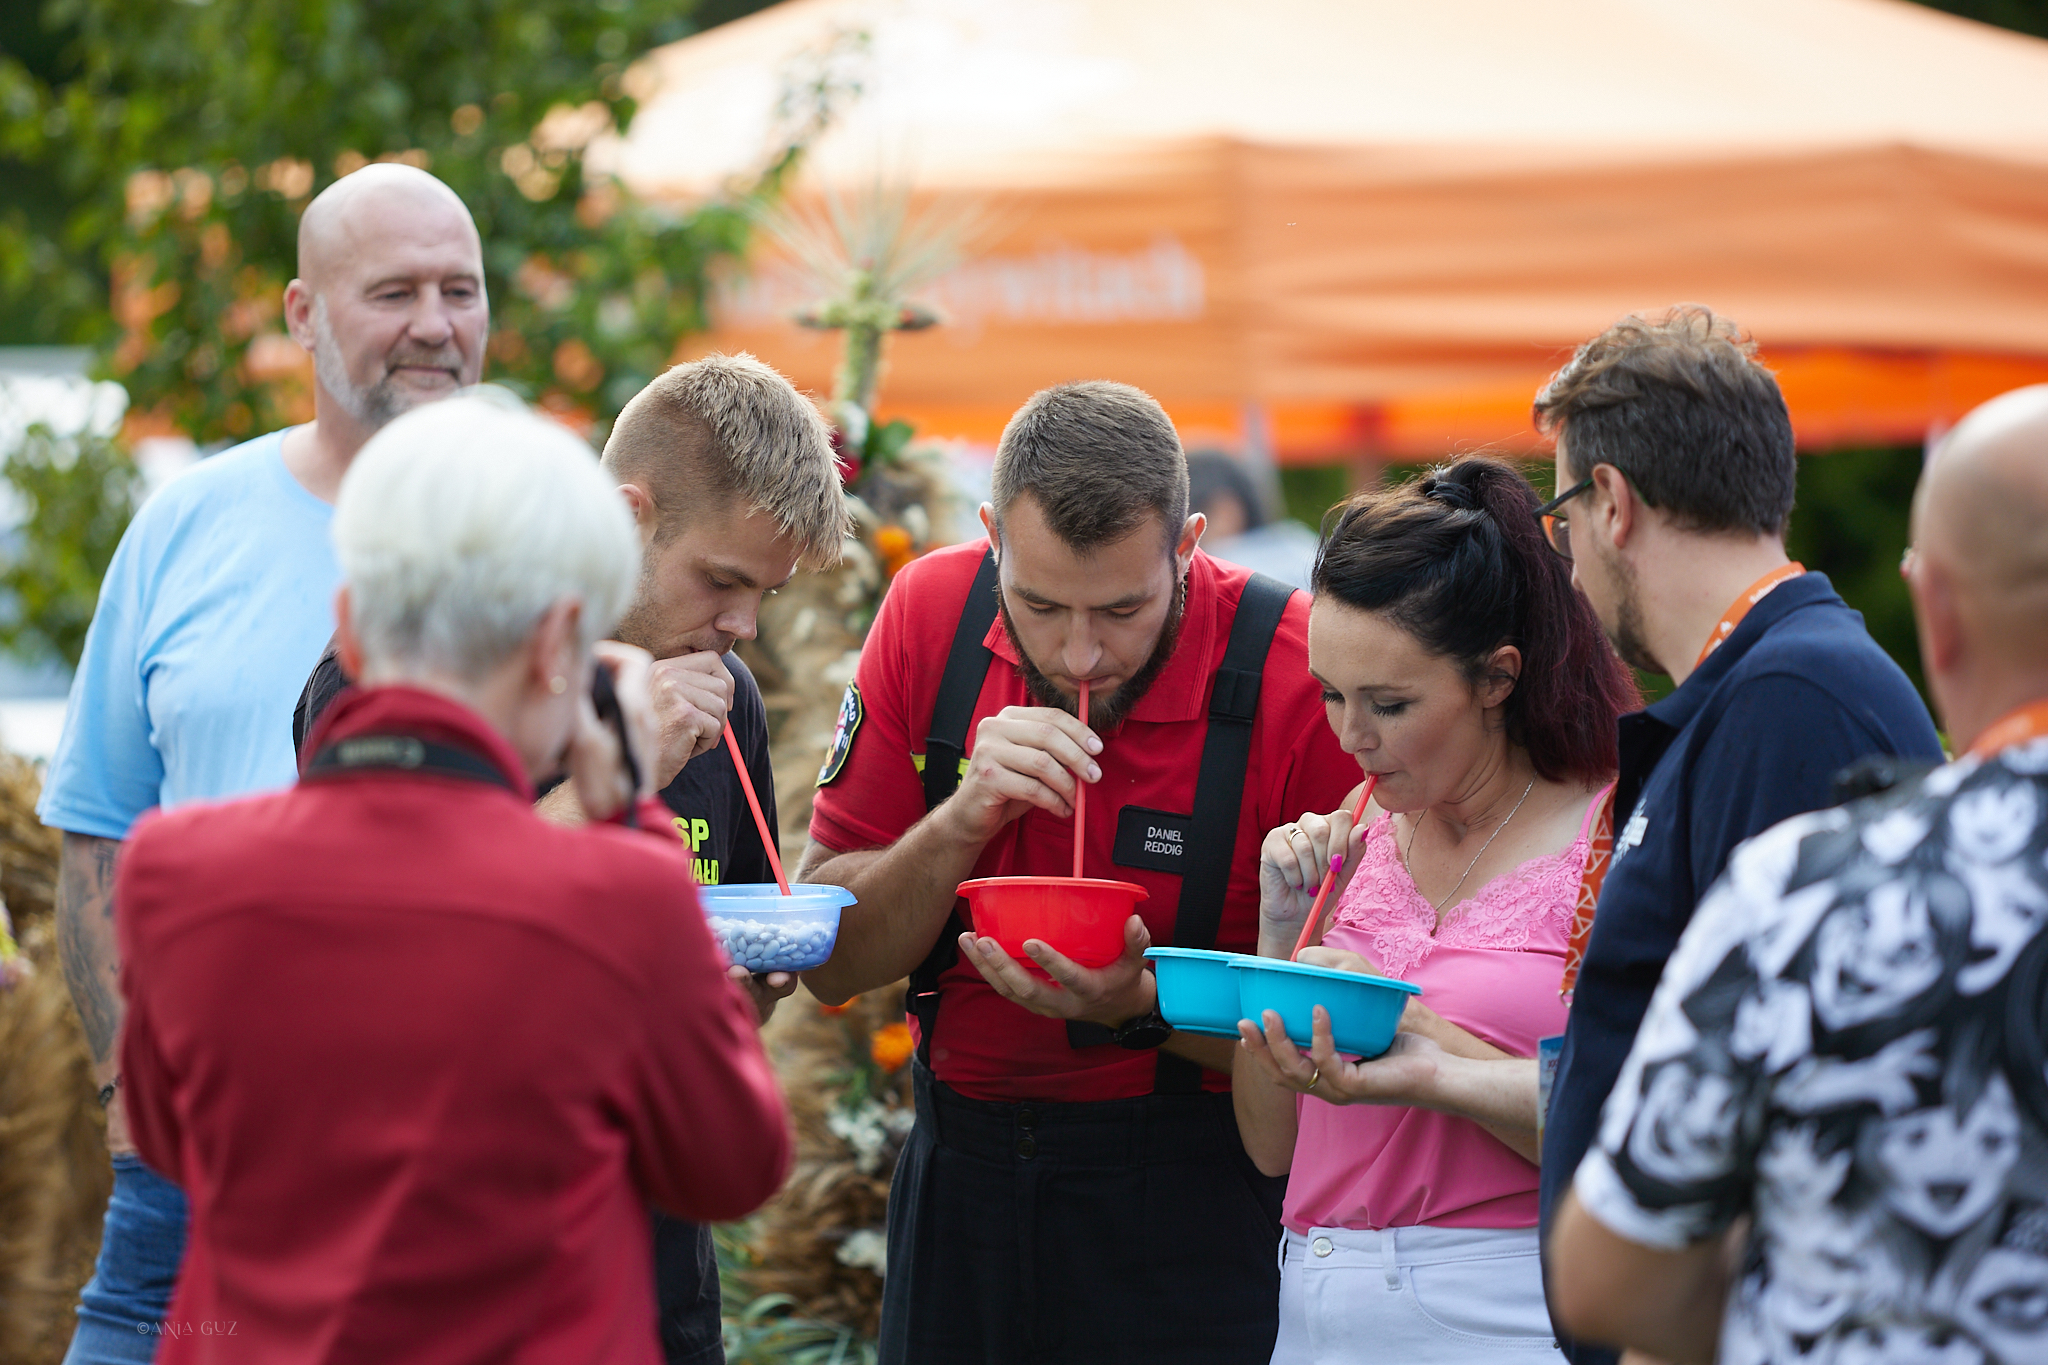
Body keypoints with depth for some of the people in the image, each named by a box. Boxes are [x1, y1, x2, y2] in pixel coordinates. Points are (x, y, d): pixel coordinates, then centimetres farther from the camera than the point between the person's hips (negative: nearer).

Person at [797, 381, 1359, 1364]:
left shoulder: (1299, 673, -20)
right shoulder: (933, 613, -8)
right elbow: (829, 964, -5)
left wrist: (1144, 1007, -29)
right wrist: (962, 822, -22)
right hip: (961, 1171, 4)